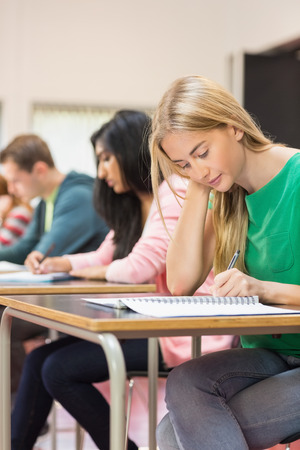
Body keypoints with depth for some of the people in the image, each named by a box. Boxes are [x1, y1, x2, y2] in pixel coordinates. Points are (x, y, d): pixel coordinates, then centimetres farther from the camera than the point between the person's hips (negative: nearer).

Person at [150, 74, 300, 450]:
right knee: (184, 383, -27)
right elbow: (180, 283, -1)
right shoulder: (228, 197, 9)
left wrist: (265, 288, -27)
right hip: (268, 356, 6)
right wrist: (198, 189, -3)